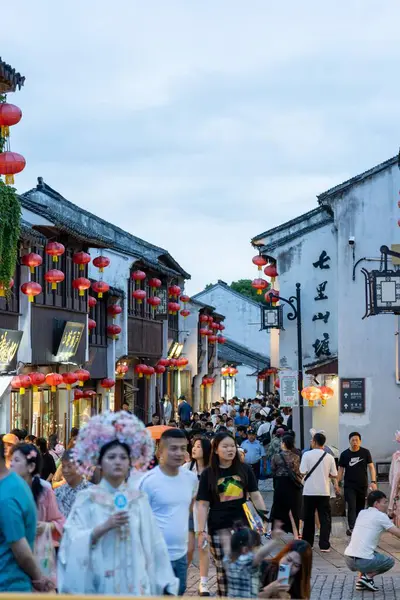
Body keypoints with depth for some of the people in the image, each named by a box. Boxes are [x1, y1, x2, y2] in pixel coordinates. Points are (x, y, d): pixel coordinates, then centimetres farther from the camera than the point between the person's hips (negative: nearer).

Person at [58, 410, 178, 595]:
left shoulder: (139, 499, 7)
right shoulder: (87, 498, 0)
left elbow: (153, 543, 7)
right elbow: (74, 541, -7)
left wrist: (165, 584, 5)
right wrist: (104, 527, -17)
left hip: (134, 583, 2)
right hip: (100, 584, -2)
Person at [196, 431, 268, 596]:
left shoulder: (245, 469, 4)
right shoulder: (208, 474, -1)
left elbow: (255, 495, 8)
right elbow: (203, 504, -1)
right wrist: (202, 531, -7)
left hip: (242, 524, 2)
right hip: (219, 527, -2)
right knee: (224, 568, -1)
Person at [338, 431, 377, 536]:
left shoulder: (365, 452, 2)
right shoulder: (344, 454, 1)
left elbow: (371, 467, 3)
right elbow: (341, 470, 5)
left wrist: (373, 482, -8)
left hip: (362, 486, 1)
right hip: (349, 486, -1)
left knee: (360, 508, 7)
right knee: (351, 507, -13)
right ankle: (351, 528, -20)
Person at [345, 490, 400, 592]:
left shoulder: (361, 513, 16)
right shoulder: (380, 516, -2)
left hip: (348, 560, 6)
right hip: (363, 562, -6)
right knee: (390, 561, 20)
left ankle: (361, 582, 17)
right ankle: (368, 576, 1)